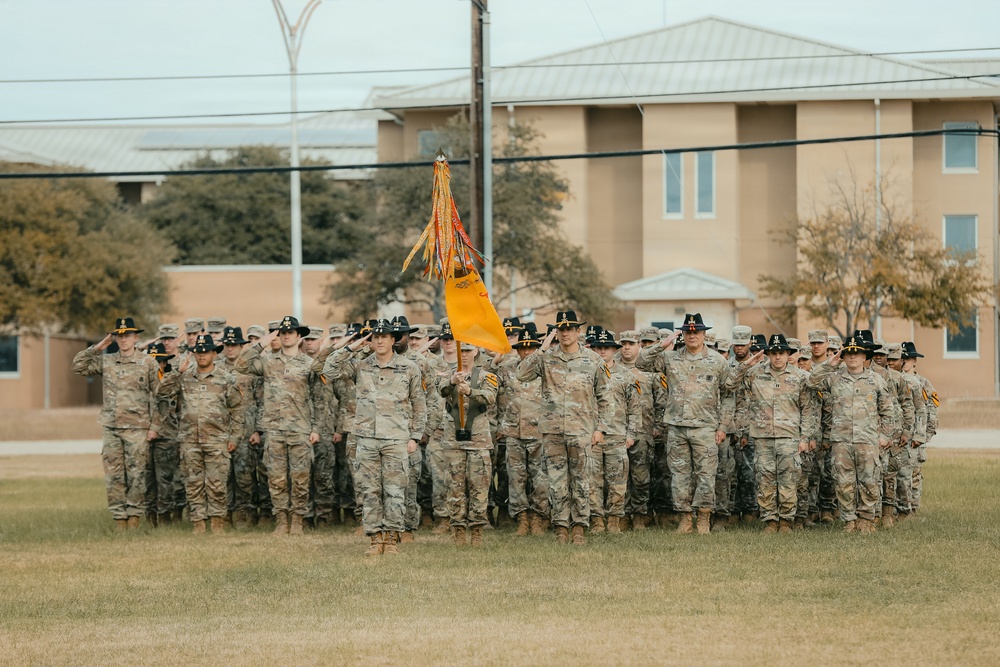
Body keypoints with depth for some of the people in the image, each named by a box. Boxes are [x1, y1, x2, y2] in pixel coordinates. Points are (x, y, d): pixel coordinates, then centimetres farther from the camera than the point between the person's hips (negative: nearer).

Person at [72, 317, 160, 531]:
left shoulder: (148, 363, 1)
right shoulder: (105, 361, 9)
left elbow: (157, 397, 0)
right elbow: (78, 366, 10)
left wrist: (153, 426, -6)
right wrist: (97, 348, 1)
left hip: (137, 427, -3)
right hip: (111, 427, 3)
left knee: (135, 474, -2)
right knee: (113, 475, 2)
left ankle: (135, 515, 6)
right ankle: (119, 516, 8)